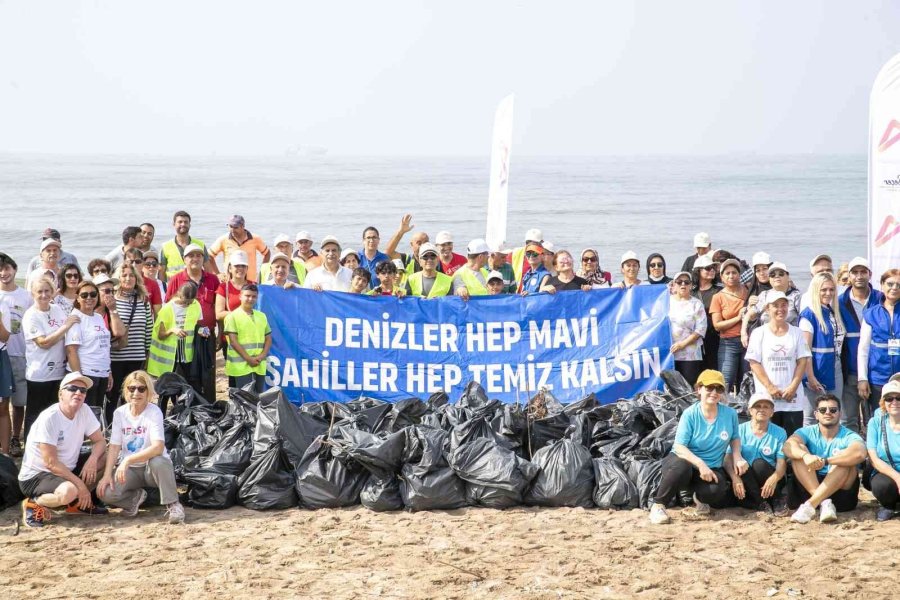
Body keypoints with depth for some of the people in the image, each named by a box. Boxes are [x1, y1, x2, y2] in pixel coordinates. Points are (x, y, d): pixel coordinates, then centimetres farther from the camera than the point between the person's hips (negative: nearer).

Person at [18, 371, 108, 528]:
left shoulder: (84, 411, -4)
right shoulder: (48, 418, -24)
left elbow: (100, 441, 1)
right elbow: (51, 463, -24)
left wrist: (92, 459, -22)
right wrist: (80, 484, -23)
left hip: (67, 469, 8)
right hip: (35, 476, -8)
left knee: (107, 457, -5)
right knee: (68, 491, -36)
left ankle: (79, 501, 8)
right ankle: (33, 503, -7)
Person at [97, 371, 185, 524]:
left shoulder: (154, 412, -14)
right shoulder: (120, 413, -1)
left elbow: (158, 447, -27)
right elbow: (115, 447, -2)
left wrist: (128, 460, -36)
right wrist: (107, 474, -16)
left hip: (152, 468, -3)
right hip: (129, 469, 3)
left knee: (158, 462, -39)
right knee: (106, 493, -25)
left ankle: (173, 505, -17)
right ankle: (136, 497, 9)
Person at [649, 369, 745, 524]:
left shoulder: (730, 414, -1)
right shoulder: (690, 414, -12)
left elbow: (735, 438, 17)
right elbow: (679, 447, -17)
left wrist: (737, 457, -4)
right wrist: (700, 464, -31)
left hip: (712, 469, 3)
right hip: (684, 460, -3)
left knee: (717, 490, -33)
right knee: (682, 468, -42)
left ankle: (701, 497, 8)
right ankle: (658, 505, -19)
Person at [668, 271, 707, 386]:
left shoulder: (696, 304, 4)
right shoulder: (668, 301, 12)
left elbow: (700, 329, -3)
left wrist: (683, 343, -11)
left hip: (690, 354, -2)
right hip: (668, 352, 2)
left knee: (690, 387, -7)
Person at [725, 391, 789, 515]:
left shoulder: (779, 433, 3)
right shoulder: (740, 430, 2)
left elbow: (782, 463, -8)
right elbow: (728, 458, -8)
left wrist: (774, 479, -32)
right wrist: (734, 477, -30)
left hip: (770, 482, 0)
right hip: (746, 480, 0)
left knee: (759, 463, -30)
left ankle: (778, 500, -15)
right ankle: (762, 503, -22)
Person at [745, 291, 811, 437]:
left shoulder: (796, 332, 9)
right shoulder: (759, 333, 3)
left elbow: (802, 361, 4)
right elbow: (754, 363, -2)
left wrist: (793, 387, -8)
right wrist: (770, 387, -10)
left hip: (793, 399, 1)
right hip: (767, 398, -1)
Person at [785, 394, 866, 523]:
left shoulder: (849, 436, -4)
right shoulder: (807, 432, 3)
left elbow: (860, 454, -28)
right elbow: (788, 446, -20)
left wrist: (824, 461, -35)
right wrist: (806, 456, -42)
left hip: (841, 489, -1)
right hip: (808, 488, 2)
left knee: (845, 459, -25)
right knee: (799, 450, -16)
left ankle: (810, 504, -36)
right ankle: (825, 503, -32)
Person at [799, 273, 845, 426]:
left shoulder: (834, 313, 11)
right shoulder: (809, 314, -10)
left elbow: (838, 341, 16)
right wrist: (810, 377, -18)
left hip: (835, 371, 7)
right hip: (817, 372, -7)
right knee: (811, 419, 2)